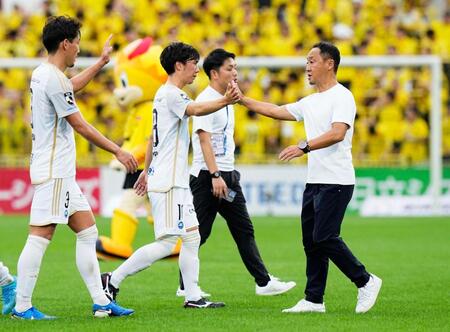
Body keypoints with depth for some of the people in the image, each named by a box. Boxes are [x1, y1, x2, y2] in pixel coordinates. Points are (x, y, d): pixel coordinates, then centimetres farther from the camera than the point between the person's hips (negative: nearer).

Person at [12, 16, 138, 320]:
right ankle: (22, 306, -9)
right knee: (40, 237, -10)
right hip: (53, 172, -11)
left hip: (62, 172, 11)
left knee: (88, 231, 10)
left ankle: (101, 302, 10)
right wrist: (118, 151, -8)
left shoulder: (43, 74, 13)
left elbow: (72, 86, 38)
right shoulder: (53, 79, -16)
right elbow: (80, 125, -14)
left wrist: (102, 62, 44)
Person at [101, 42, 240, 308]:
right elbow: (196, 110, -34)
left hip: (177, 182, 11)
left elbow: (153, 138, 25)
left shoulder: (165, 94, 18)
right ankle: (112, 281, -6)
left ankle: (193, 296, 10)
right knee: (166, 243, -12)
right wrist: (225, 101, -49)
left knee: (191, 237, 9)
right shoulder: (170, 94, -13)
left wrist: (147, 171, 31)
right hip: (167, 183, -11)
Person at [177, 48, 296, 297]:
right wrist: (215, 175, -27)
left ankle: (263, 282, 8)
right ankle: (186, 287, 2)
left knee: (244, 231, 7)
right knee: (198, 234, -4)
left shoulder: (226, 101, 17)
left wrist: (228, 175, 19)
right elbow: (204, 139, -20)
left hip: (227, 176, 10)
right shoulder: (205, 100, -12)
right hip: (207, 176, -10)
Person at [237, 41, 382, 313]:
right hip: (314, 180, 9)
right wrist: (243, 100, 19)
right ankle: (314, 300, 10)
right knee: (311, 241, 7)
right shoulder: (310, 102, 18)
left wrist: (303, 147, -31)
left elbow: (337, 133, -23)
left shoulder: (342, 97, -10)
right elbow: (277, 111, 24)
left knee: (324, 238, -13)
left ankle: (366, 282, 0)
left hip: (336, 181, -9)